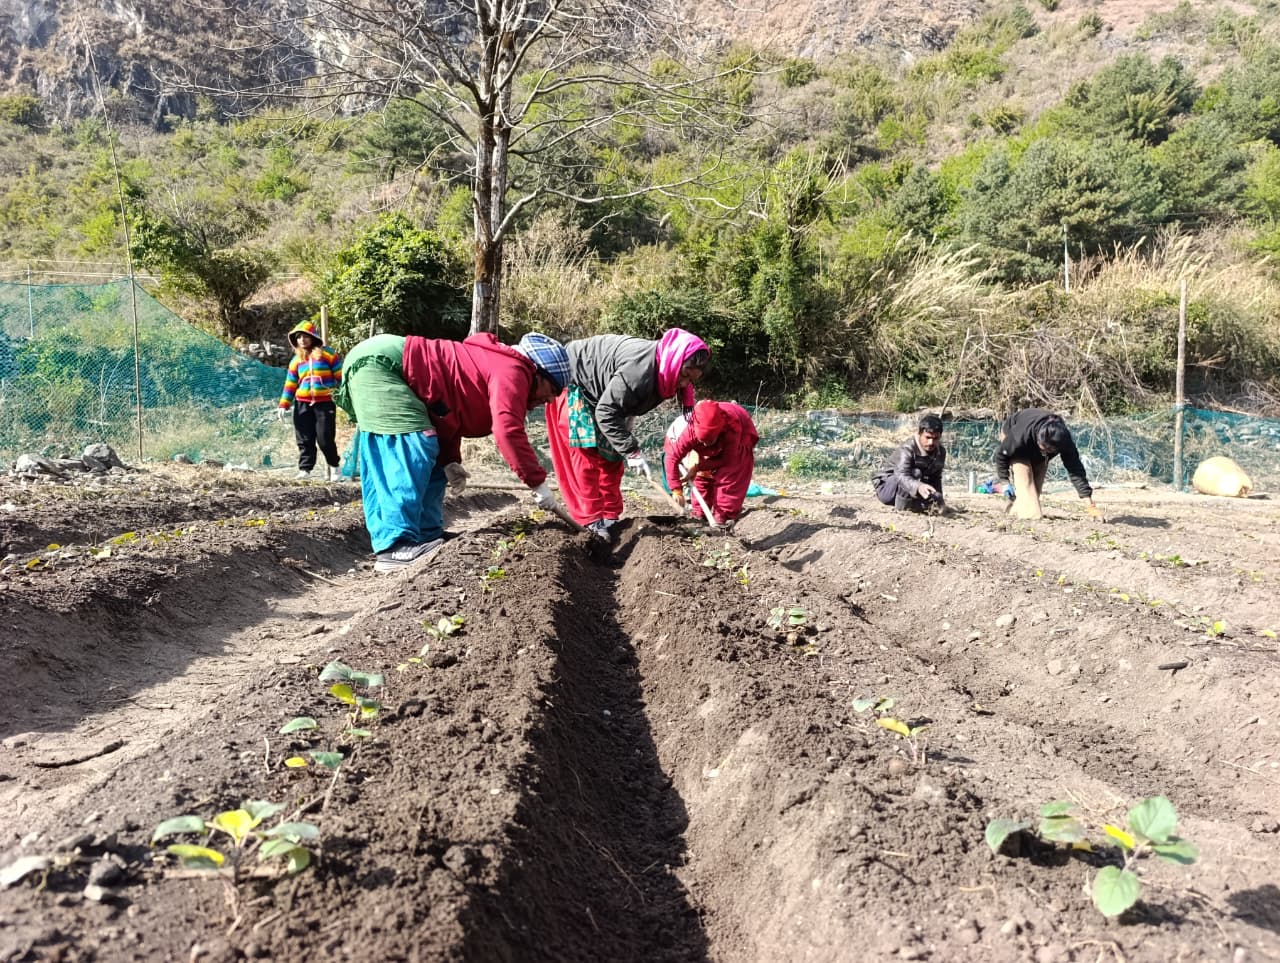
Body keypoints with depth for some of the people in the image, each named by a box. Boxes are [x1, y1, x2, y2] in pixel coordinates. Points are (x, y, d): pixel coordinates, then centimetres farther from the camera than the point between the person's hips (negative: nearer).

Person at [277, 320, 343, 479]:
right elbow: (290, 384, 14)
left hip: (325, 402, -4)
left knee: (325, 439, -4)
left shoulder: (326, 353, 0)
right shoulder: (296, 360, 13)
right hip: (302, 404, 4)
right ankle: (305, 469, 10)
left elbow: (341, 375, -1)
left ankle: (334, 466, 16)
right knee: (304, 439, 3)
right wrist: (283, 405, 7)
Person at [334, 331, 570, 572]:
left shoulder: (495, 365, 19)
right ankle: (396, 547, -18)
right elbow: (508, 432, -29)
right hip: (379, 362, -11)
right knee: (413, 450, -17)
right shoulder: (512, 371, -14)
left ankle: (427, 538, 15)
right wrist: (538, 482, -23)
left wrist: (450, 461, 8)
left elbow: (448, 416, 19)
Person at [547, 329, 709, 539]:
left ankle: (610, 517, 11)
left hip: (597, 390, 9)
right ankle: (591, 519, -8)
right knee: (586, 451, -12)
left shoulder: (662, 373, -9)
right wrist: (631, 450, -32)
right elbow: (606, 412, -34)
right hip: (571, 378, -9)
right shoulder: (639, 370, -39)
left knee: (611, 453, 6)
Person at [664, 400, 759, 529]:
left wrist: (697, 467, -31)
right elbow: (671, 457, -35)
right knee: (702, 474, -2)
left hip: (740, 440, -3)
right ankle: (700, 513, 13)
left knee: (728, 474, -18)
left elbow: (728, 460, -31)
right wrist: (676, 490, -37)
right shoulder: (691, 431, -39)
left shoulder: (732, 430, -45)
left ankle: (725, 515, -10)